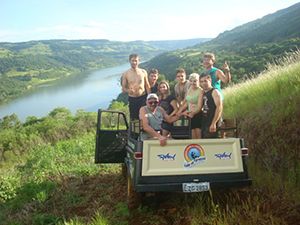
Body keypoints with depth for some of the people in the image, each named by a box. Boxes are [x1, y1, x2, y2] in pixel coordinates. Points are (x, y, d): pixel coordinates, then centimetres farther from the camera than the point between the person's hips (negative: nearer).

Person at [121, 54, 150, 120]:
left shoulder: (143, 72, 2)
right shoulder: (125, 74, -1)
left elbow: (147, 86, 7)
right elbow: (123, 88, 2)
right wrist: (128, 90, -21)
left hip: (143, 98, 0)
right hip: (132, 99, 0)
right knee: (134, 119, 4)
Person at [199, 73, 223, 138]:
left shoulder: (214, 92, -5)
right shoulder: (203, 93, 18)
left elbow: (219, 107, -16)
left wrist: (214, 123, -23)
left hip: (211, 124, -8)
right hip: (204, 123, 8)